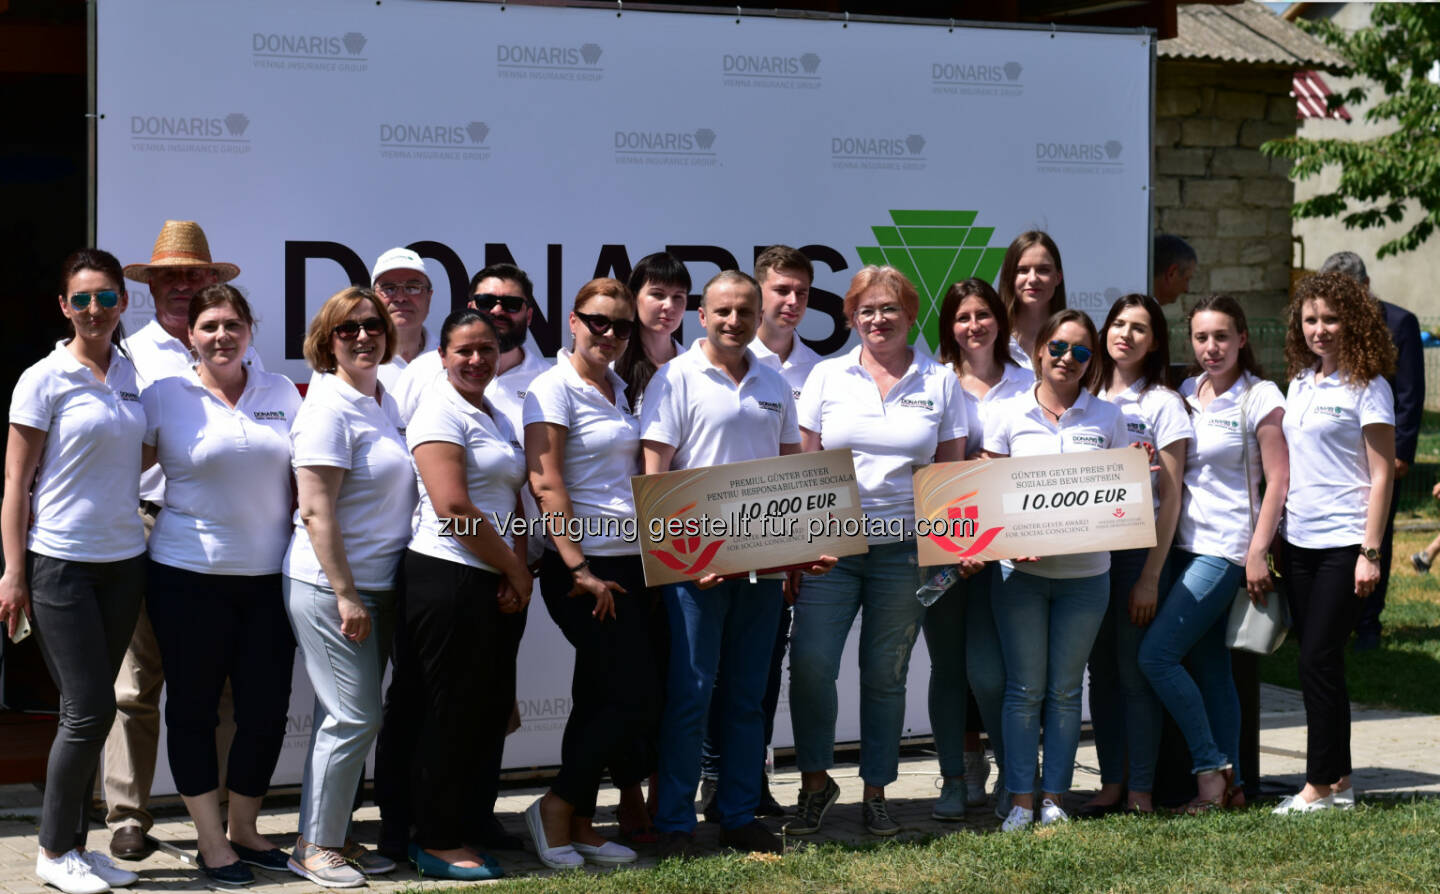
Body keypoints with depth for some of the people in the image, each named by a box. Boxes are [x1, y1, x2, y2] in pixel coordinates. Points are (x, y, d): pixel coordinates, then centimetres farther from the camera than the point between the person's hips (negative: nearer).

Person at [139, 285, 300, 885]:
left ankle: (243, 831, 22)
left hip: (268, 577, 3)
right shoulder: (165, 396, -2)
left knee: (266, 710, 5)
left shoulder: (280, 393, 8)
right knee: (194, 707, 3)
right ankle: (211, 842, 13)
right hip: (190, 576, -3)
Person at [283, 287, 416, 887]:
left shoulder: (385, 402, 12)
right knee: (355, 717, -7)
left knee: (347, 718, 12)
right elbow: (316, 512, -19)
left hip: (376, 586, 8)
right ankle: (313, 847, 3)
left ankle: (335, 837, 20)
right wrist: (346, 594, -20)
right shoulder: (329, 408, -14)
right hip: (329, 588, -8)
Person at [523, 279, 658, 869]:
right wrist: (579, 568, -19)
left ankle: (579, 826, 15)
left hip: (628, 564, 8)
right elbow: (546, 483, -15)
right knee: (635, 695, -10)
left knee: (600, 698, 9)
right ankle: (557, 807, 1)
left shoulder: (619, 390, 15)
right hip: (584, 566, -8)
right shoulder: (554, 388, -9)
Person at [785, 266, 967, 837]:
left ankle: (876, 794, 17)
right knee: (810, 662, -11)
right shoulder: (827, 377, 7)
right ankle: (815, 781, 7)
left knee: (886, 674, 5)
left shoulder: (940, 382, 7)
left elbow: (952, 470, 9)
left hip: (905, 548, 0)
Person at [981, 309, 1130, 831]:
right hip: (1020, 570, -1)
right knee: (1025, 689, 0)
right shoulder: (1008, 416, 4)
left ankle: (1054, 797, 11)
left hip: (1085, 571, 1)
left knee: (1064, 690, 5)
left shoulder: (1107, 418, 7)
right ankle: (1021, 800, 4)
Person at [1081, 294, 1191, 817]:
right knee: (1101, 669, 6)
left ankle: (1141, 789, 1)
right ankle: (1112, 782, 13)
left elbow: (1170, 498, -5)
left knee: (1136, 669, -4)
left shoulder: (1163, 404, -2)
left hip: (1139, 551, -4)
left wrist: (1151, 576, -11)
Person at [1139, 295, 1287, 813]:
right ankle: (1229, 782, 13)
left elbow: (1279, 480, -9)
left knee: (1155, 654, -14)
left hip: (1226, 549, -6)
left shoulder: (1260, 397, -6)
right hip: (1184, 545, 6)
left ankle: (1211, 767, -4)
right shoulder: (1184, 395, 11)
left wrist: (1257, 553, -13)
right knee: (1208, 668, 7)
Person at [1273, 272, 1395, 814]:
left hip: (1343, 543, -7)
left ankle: (1321, 784, -3)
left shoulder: (1367, 386, -8)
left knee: (1320, 658, -9)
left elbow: (1381, 474, -10)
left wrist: (1370, 552, -15)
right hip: (1299, 541, 7)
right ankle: (1338, 779, 15)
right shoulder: (1300, 382, 12)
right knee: (1316, 661, 8)